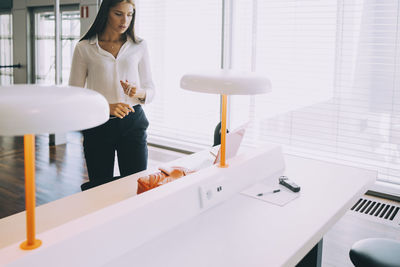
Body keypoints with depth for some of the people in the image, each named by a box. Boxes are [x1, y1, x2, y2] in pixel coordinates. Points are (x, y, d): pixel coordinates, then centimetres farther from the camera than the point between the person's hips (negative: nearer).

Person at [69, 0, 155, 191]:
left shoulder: (139, 46, 7)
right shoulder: (84, 48, 1)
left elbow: (150, 91, 10)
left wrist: (138, 92, -13)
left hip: (133, 124, 2)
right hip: (98, 127, -1)